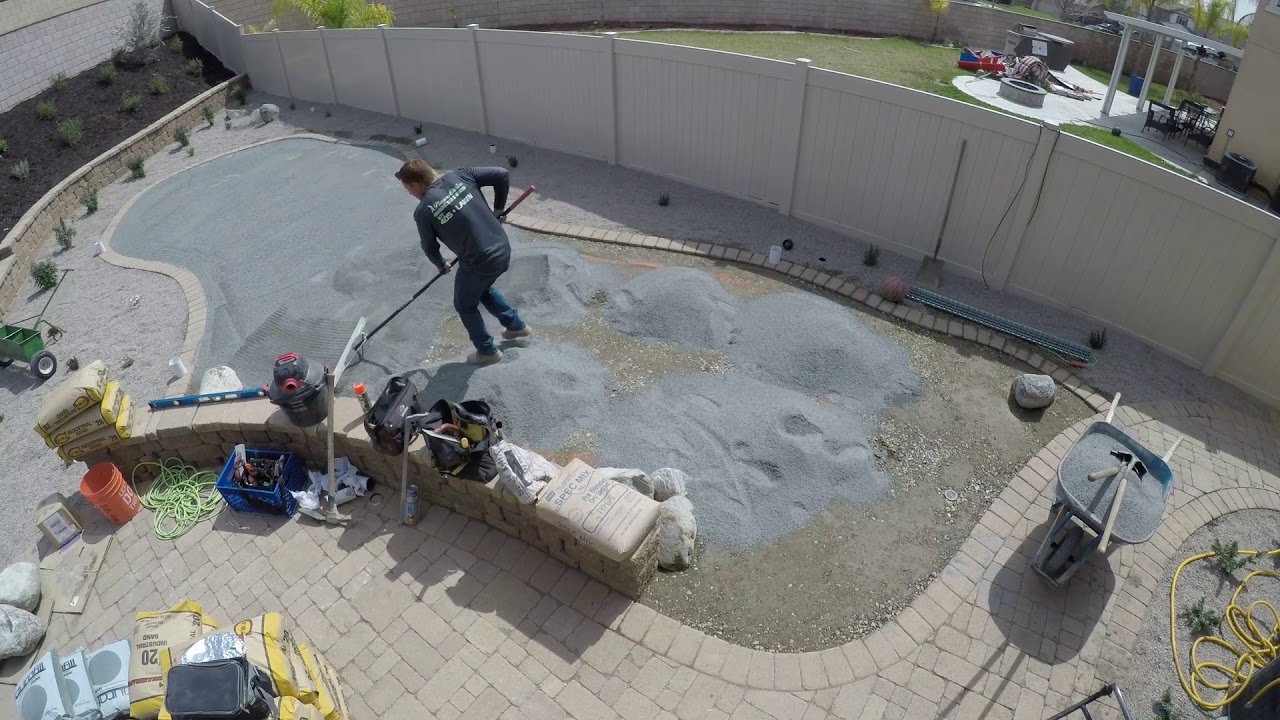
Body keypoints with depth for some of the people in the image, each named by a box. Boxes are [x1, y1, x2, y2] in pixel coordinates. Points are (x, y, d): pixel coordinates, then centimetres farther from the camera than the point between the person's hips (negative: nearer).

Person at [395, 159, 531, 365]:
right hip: (503, 250, 6)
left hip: (479, 263, -6)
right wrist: (498, 209, 10)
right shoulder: (461, 176, -2)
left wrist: (440, 265, 25)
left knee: (465, 306, 22)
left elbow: (429, 246, 4)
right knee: (483, 289, 35)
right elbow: (502, 174, -2)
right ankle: (516, 325, 48)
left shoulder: (423, 211, -11)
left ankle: (487, 351, 35)